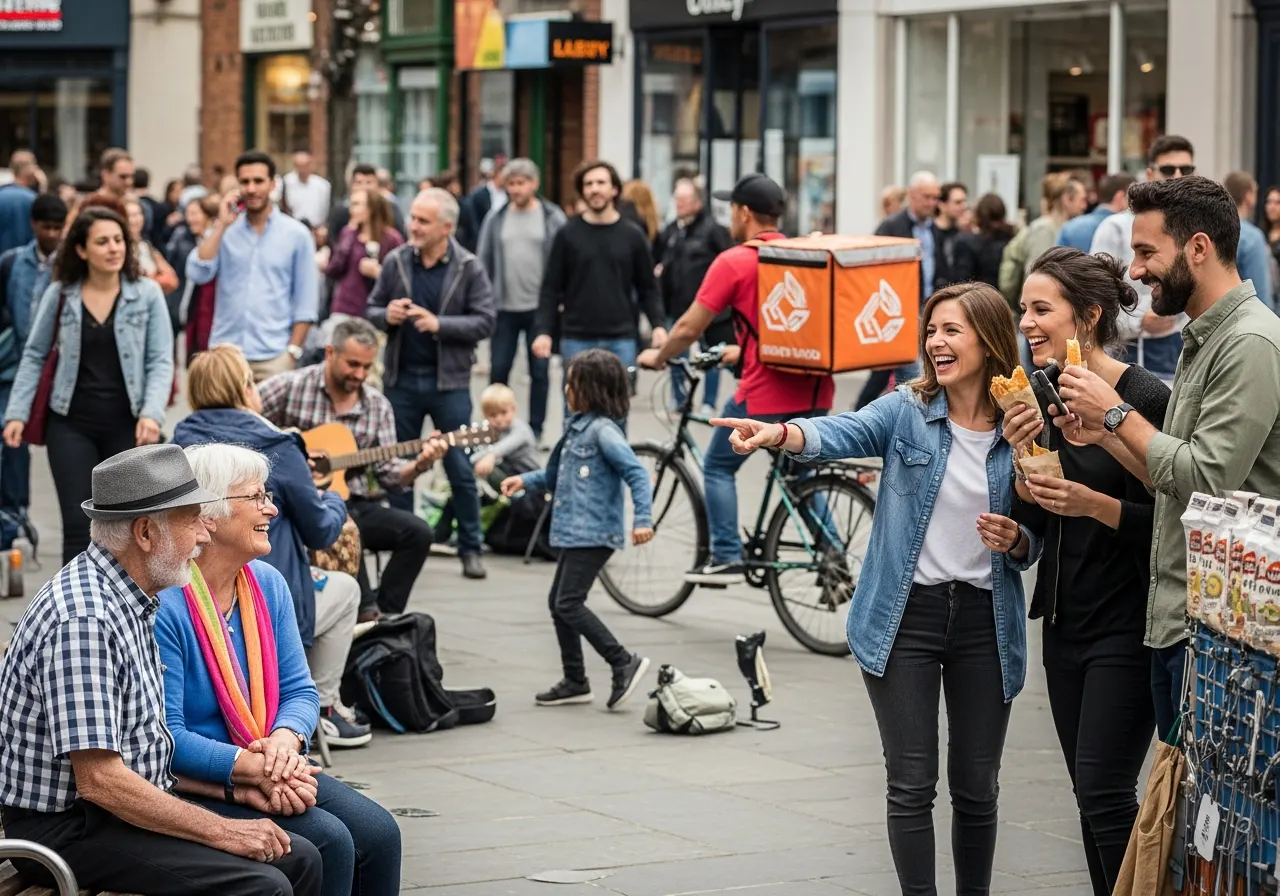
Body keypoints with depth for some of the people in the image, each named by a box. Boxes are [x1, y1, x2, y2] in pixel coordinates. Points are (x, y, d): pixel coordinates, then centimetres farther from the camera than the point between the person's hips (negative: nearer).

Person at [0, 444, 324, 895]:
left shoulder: (131, 603, 10)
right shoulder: (84, 619, -22)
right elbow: (99, 781, -25)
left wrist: (228, 786, 9)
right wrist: (222, 832, -20)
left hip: (133, 807, 10)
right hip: (66, 828, -10)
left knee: (299, 859, 0)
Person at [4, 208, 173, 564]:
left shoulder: (147, 293, -4)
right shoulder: (60, 294, 0)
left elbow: (161, 361, -5)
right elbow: (34, 356, 7)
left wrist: (152, 414, -18)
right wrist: (17, 412, -1)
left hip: (126, 425, 0)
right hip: (71, 424, 0)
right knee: (78, 524, -5)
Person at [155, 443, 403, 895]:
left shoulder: (268, 583, 7)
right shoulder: (163, 604, -19)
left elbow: (299, 690, 8)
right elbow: (166, 735, -22)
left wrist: (286, 738, -15)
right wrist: (249, 766, -27)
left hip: (268, 771, 8)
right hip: (194, 785, -8)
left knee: (378, 832, -11)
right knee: (328, 841, -23)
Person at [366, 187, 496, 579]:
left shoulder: (469, 268, -5)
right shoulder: (396, 262, 2)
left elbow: (484, 322, -8)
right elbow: (371, 310, 11)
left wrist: (439, 324, -19)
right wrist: (386, 316, -12)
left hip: (448, 381, -3)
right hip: (402, 378, 3)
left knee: (460, 469, 2)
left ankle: (470, 548, 12)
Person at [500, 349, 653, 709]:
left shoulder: (603, 431, -15)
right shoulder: (577, 426, 13)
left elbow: (636, 473, -21)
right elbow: (559, 475, 25)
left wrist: (643, 519, -27)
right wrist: (526, 480, 16)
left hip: (595, 534, -10)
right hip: (575, 532, 10)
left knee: (568, 603, -13)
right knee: (558, 602, 14)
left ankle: (624, 663, -9)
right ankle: (575, 682, 22)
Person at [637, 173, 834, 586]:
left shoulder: (734, 262, -7)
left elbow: (688, 329, -4)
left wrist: (658, 356, 14)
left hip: (765, 394, -6)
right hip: (814, 392, 6)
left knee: (718, 467, 11)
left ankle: (726, 559, 5)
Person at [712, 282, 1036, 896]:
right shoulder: (906, 411, -2)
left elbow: (1036, 543, 10)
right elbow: (842, 434, -22)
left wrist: (1016, 541, -14)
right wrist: (779, 433, -42)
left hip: (985, 621, 1)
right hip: (905, 615, -1)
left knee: (977, 787, 9)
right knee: (912, 784, 0)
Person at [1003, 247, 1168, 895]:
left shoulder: (1146, 399, -15)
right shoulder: (1045, 397, 7)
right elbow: (1032, 521, 8)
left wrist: (1093, 504, -28)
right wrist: (1022, 453, -8)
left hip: (1127, 627, -8)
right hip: (1065, 619, 8)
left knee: (1104, 792, -10)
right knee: (1090, 793, 11)